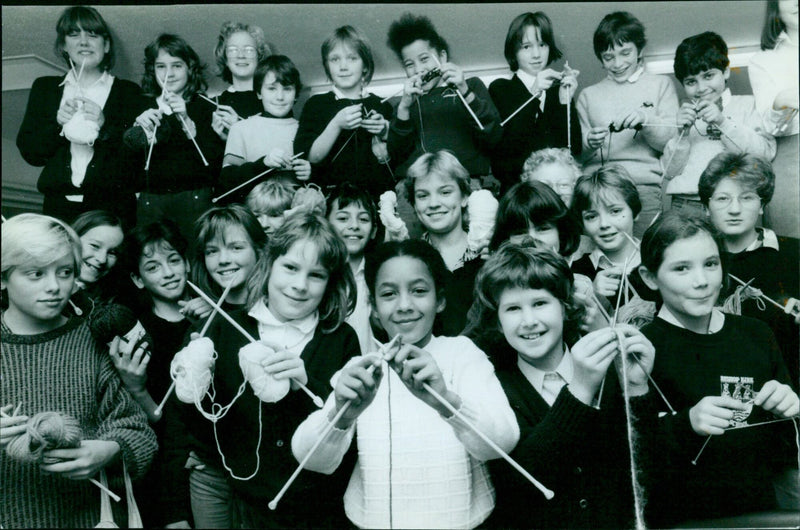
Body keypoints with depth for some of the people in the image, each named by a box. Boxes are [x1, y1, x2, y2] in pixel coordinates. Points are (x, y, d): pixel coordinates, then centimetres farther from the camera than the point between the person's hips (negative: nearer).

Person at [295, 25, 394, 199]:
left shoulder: (382, 106, 13)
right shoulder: (316, 104, 9)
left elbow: (398, 162, 13)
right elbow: (309, 159, -2)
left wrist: (385, 134, -3)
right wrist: (337, 125, -12)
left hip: (376, 197, 2)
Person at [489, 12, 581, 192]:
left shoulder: (560, 89, 14)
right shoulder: (500, 89, 9)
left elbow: (575, 149, 6)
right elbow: (504, 147, -6)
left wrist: (566, 102, -4)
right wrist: (533, 96, -11)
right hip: (516, 184, -2)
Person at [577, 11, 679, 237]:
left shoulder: (660, 85, 17)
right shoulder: (589, 95, 21)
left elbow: (672, 141, 7)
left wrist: (646, 120, -9)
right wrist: (588, 143, -7)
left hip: (644, 184, -1)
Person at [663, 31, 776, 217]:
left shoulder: (747, 104, 16)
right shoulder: (682, 113, 18)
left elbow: (767, 153, -1)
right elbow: (669, 172, 9)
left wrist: (723, 122, -8)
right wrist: (683, 134, -6)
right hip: (686, 203, 1)